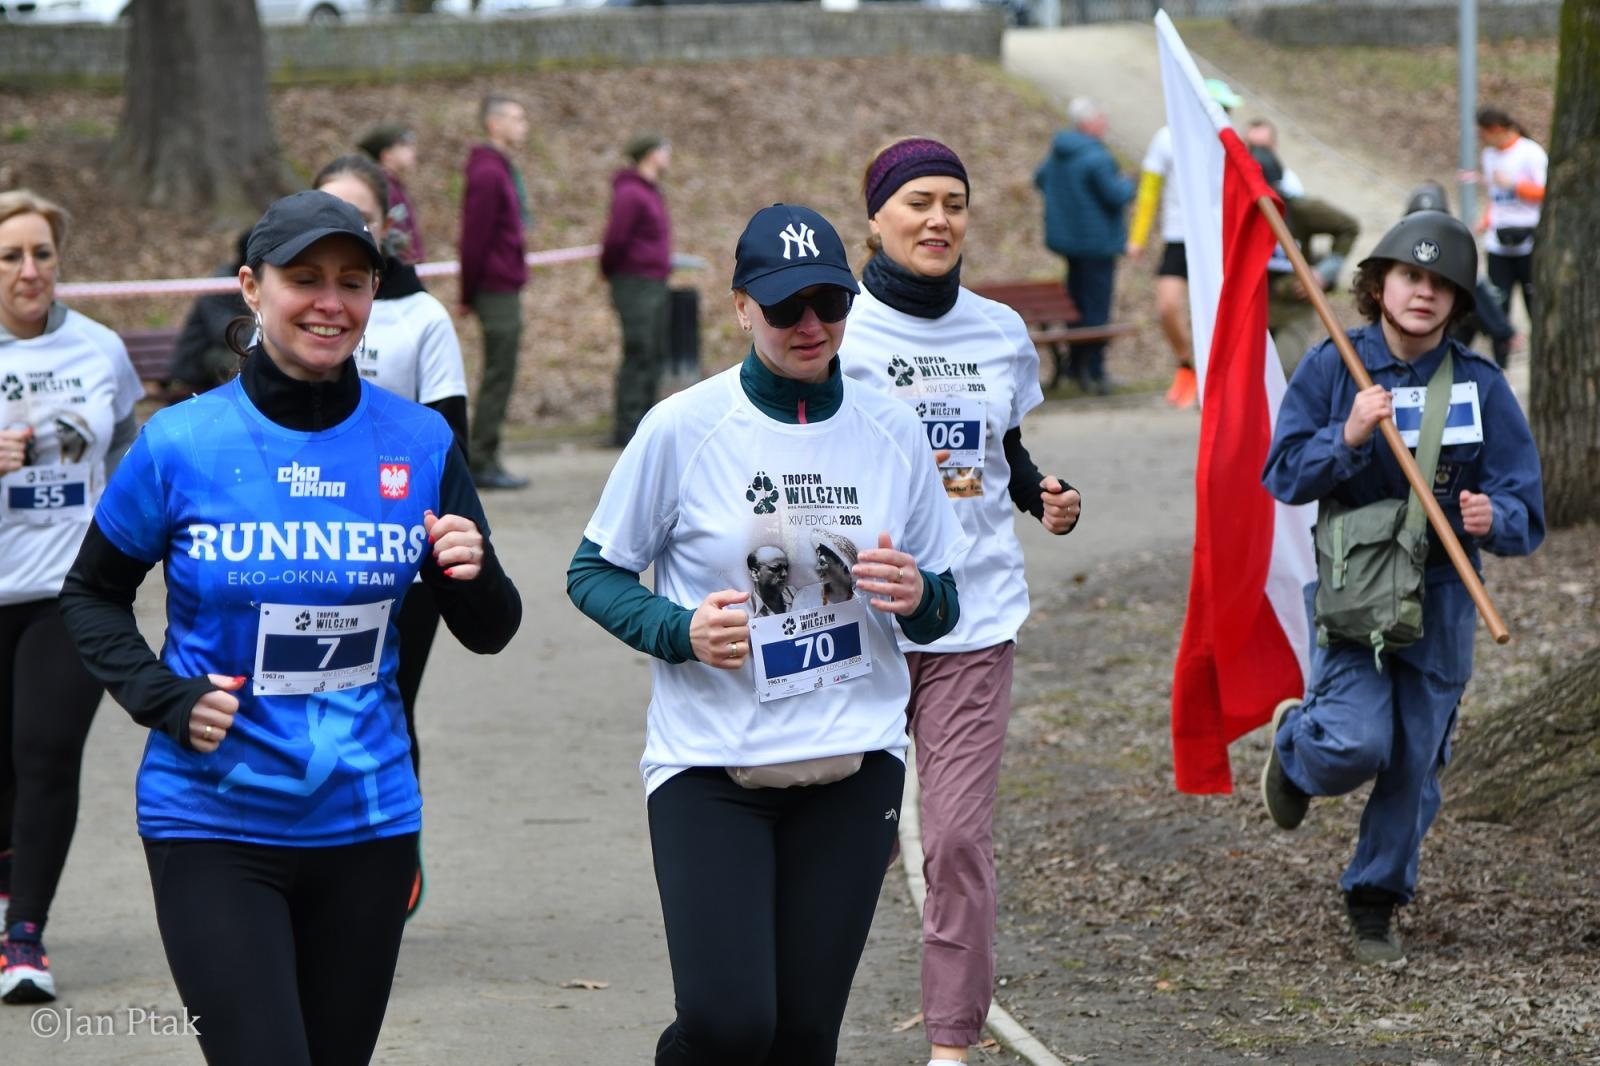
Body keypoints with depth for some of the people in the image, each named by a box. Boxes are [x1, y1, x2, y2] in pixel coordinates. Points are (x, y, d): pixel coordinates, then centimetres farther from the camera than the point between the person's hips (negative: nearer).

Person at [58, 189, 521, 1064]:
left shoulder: (418, 441, 1)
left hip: (366, 822, 3)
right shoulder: (182, 444, -7)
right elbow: (91, 596, 8)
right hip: (214, 821, -3)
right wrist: (164, 697, -9)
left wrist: (472, 575, -15)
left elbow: (489, 633, 7)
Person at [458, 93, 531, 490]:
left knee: (499, 378, 12)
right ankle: (482, 463, -3)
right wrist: (469, 295, -13)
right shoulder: (488, 173, -15)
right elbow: (475, 237, -17)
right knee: (498, 378, -6)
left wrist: (469, 294, 16)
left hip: (504, 289, 10)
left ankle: (485, 461, 17)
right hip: (497, 289, -10)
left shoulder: (502, 170, 16)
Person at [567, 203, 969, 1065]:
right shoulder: (682, 429, -6)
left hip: (854, 760, 3)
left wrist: (918, 597, -11)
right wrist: (681, 631, -16)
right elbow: (593, 572, 2)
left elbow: (944, 607, 13)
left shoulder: (892, 433, 4)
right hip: (708, 759, -3)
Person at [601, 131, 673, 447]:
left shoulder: (650, 192, 17)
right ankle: (627, 429, -9)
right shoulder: (630, 194, -15)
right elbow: (615, 240, -18)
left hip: (654, 286, 10)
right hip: (636, 283, -10)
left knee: (656, 356, 12)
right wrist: (610, 272, -4)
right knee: (639, 356, -10)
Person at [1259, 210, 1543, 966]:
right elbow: (1283, 477, -5)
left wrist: (1493, 519, -26)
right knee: (1357, 745, -18)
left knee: (1413, 762, 6)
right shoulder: (1333, 367, -3)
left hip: (1439, 596, 2)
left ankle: (1375, 904, 26)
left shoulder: (1480, 386, -1)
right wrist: (1348, 437, -22)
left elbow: (1524, 513, -2)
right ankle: (1295, 740, 18)